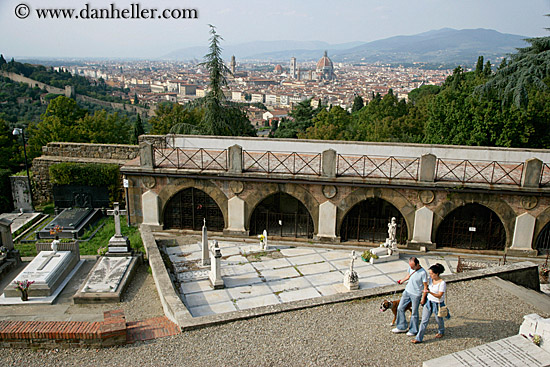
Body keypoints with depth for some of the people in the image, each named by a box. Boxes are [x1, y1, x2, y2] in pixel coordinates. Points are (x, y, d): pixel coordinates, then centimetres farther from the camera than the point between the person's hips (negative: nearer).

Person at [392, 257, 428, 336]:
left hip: (416, 295, -7)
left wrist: (423, 298, -13)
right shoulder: (411, 268, -5)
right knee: (400, 308, 10)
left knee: (414, 313, 6)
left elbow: (425, 286, -16)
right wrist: (402, 280, 30)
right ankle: (401, 327, 26)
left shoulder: (423, 273, -23)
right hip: (407, 291, 7)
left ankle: (413, 330, 26)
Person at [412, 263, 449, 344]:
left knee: (438, 320, 19)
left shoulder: (442, 283, -23)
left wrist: (430, 292, -39)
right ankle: (419, 338, 8)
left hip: (437, 304, -5)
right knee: (424, 320, 4)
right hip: (429, 302, 5)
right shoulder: (431, 279, -3)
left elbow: (439, 295, -27)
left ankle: (441, 332, 51)